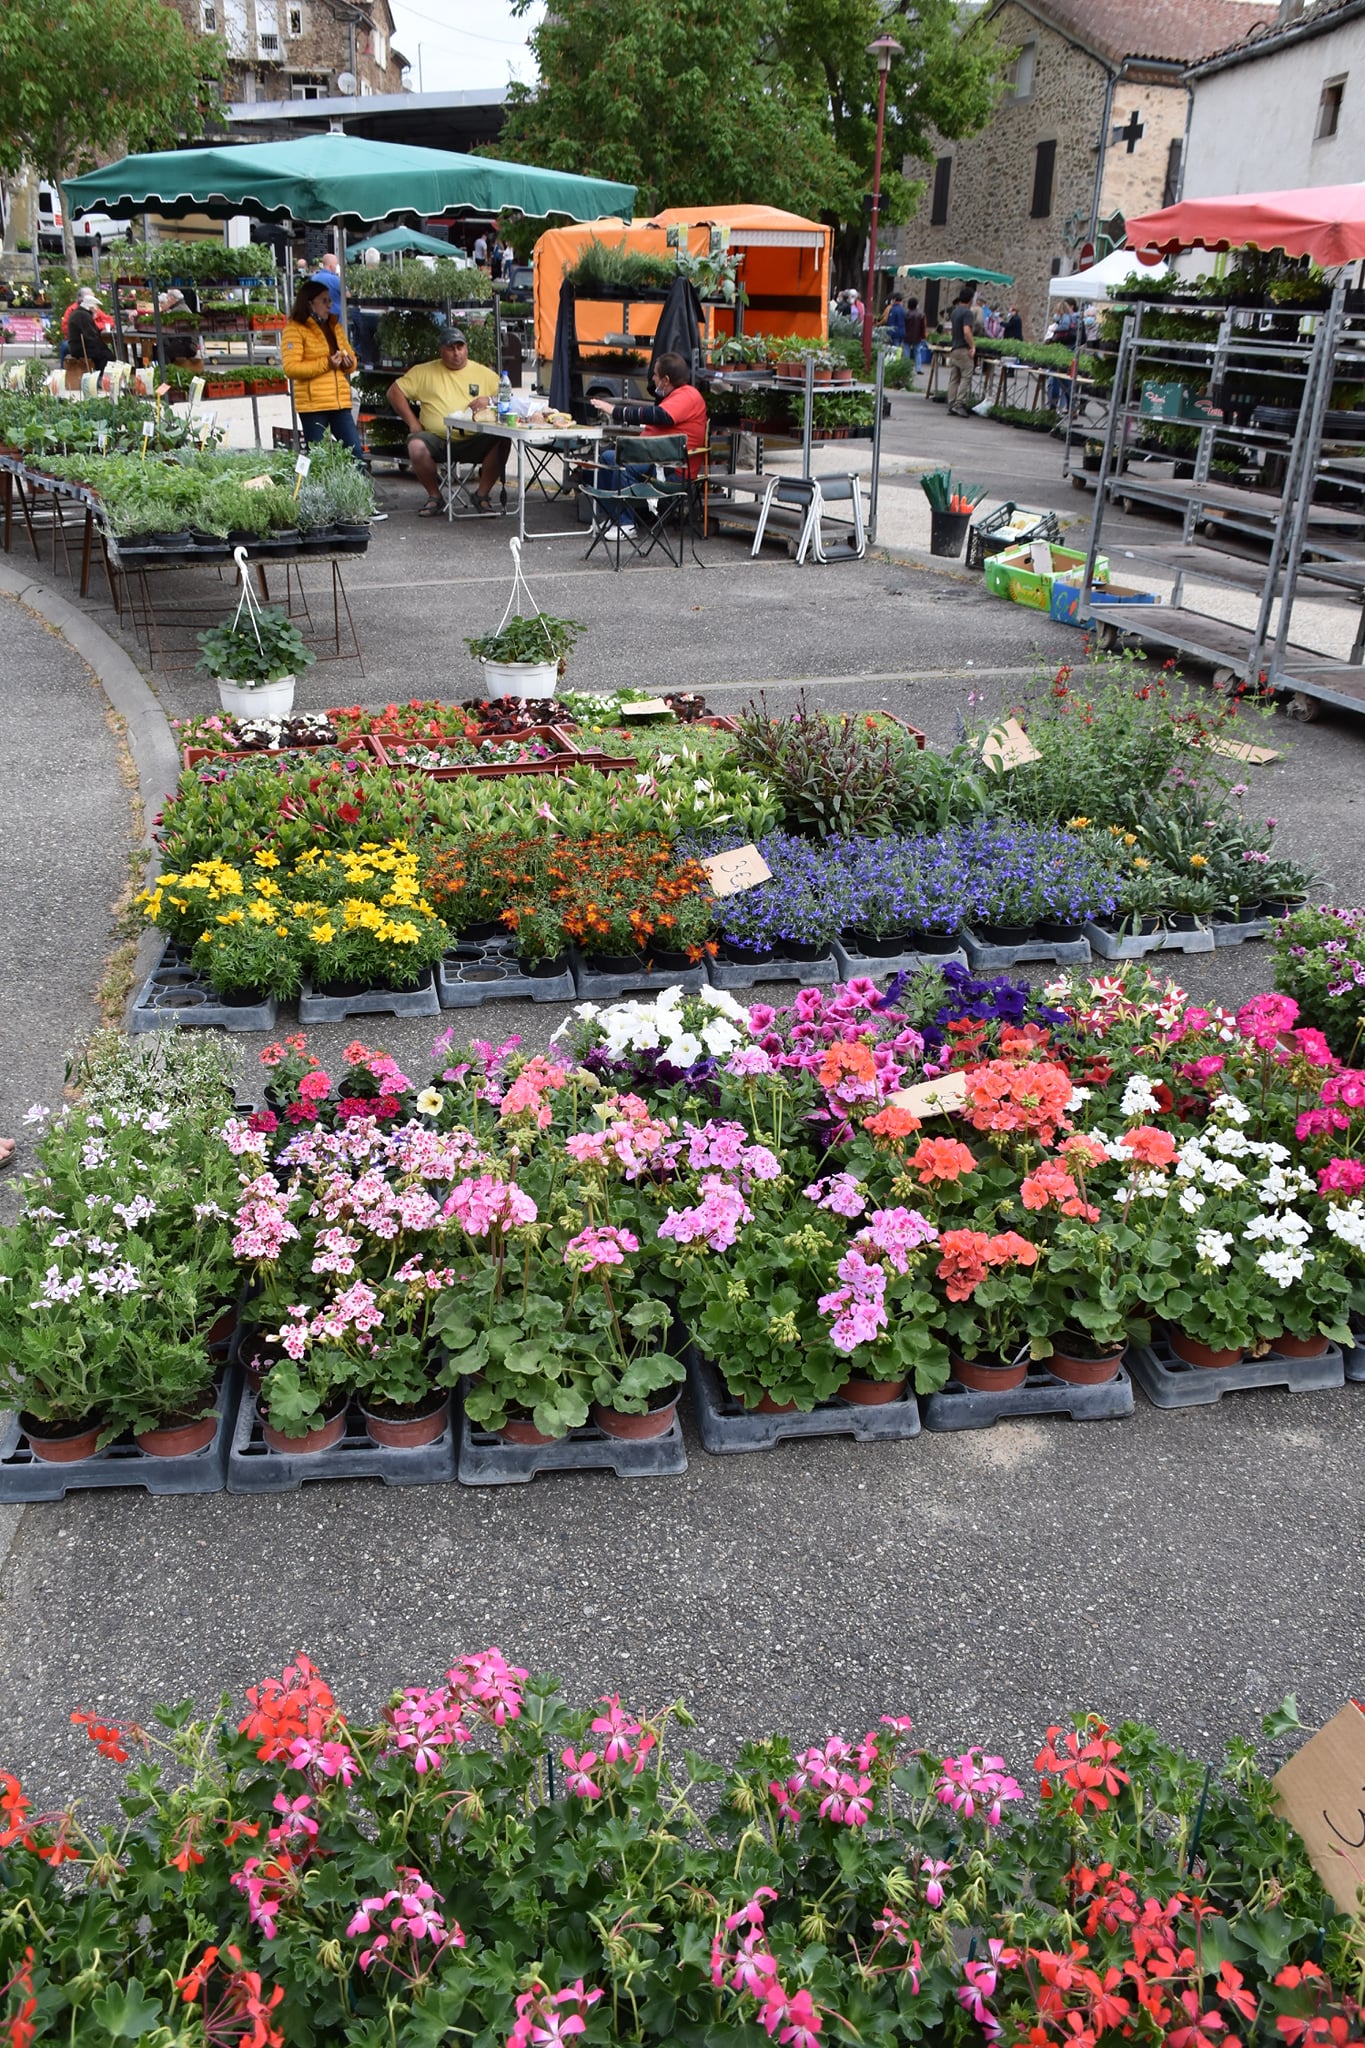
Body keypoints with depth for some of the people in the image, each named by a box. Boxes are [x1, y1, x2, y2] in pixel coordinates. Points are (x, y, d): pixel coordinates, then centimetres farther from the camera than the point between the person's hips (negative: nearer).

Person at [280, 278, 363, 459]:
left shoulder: (335, 327, 17)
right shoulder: (294, 329, -3)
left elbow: (351, 359, 25)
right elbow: (290, 368, -13)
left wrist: (348, 363, -1)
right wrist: (325, 364, -19)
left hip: (340, 402, 6)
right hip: (313, 404, -6)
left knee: (356, 454, 2)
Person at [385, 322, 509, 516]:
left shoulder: (484, 373, 15)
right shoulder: (424, 371, 12)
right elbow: (395, 391, 11)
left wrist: (490, 400, -9)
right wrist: (412, 422, 1)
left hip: (475, 441, 0)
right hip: (437, 440, 0)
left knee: (502, 441, -27)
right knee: (416, 446, -32)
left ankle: (482, 495, -7)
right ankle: (435, 497, -5)